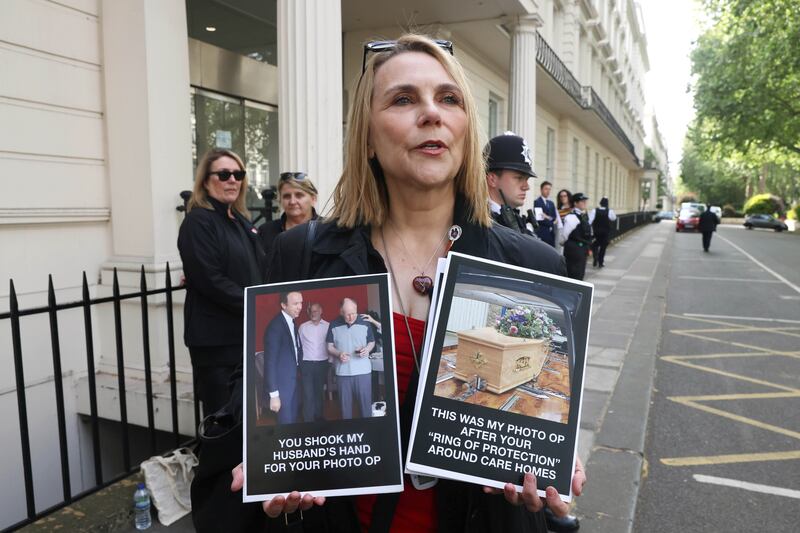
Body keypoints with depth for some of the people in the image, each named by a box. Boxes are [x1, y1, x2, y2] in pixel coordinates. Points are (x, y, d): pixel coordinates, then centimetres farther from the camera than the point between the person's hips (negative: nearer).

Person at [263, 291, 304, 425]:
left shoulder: (292, 322, 5)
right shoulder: (275, 326, -21)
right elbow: (270, 362, -22)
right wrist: (274, 394, -21)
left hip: (294, 381, 8)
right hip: (282, 384, -8)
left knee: (295, 419, 18)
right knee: (287, 422, 3)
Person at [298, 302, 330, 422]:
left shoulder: (328, 326, -1)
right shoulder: (303, 327, -1)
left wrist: (331, 362, 2)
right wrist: (298, 363, 1)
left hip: (322, 364, 1)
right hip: (306, 364, -1)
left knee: (319, 392, 15)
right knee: (308, 394, -2)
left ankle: (319, 417, 28)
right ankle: (308, 419, 6)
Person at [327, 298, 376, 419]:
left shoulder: (365, 323, -2)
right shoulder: (334, 325, -1)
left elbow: (372, 342, 9)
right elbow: (329, 347, 4)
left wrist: (367, 349, -13)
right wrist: (338, 354, -15)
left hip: (363, 370, -1)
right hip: (342, 371, 1)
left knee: (365, 401, 3)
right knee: (345, 403, 10)